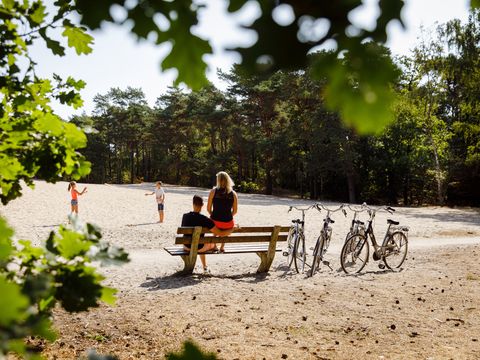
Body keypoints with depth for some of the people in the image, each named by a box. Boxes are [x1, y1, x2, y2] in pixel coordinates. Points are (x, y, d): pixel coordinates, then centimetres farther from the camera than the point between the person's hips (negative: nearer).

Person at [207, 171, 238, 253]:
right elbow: (235, 211, 3)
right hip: (228, 225, 0)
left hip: (215, 222, 0)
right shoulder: (233, 194, -3)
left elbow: (208, 209, -3)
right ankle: (222, 247, 43)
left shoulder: (213, 191, -7)